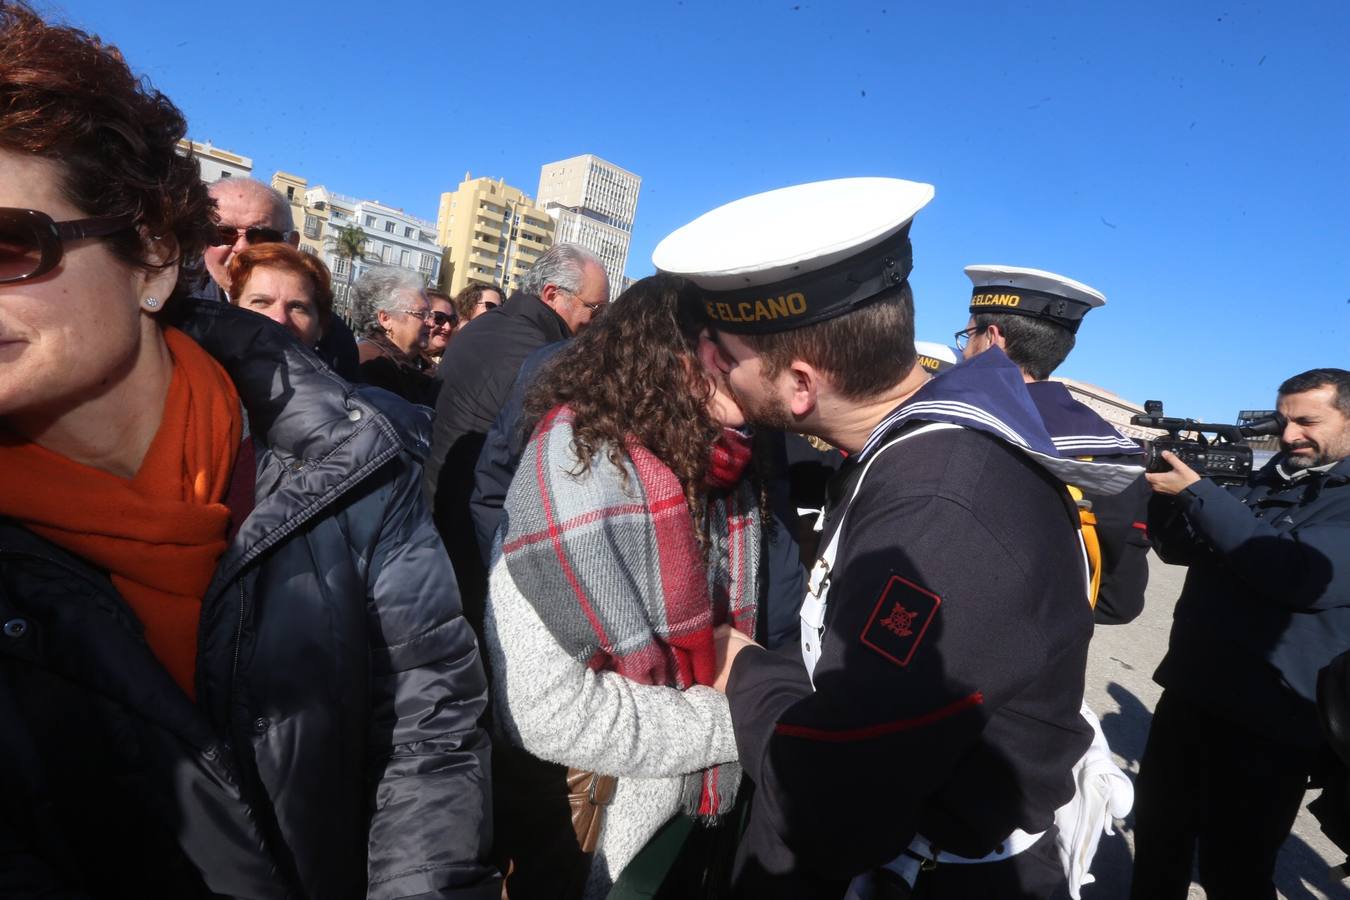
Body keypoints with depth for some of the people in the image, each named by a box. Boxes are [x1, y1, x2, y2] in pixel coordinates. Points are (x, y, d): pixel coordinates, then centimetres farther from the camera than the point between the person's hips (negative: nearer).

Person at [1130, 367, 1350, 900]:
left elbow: (1301, 573, -27)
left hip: (1269, 725, -6)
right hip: (1189, 693, 7)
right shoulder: (1263, 484, 10)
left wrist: (1197, 492, -27)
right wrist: (1165, 491, -10)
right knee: (1157, 830, 21)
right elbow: (1180, 548, 10)